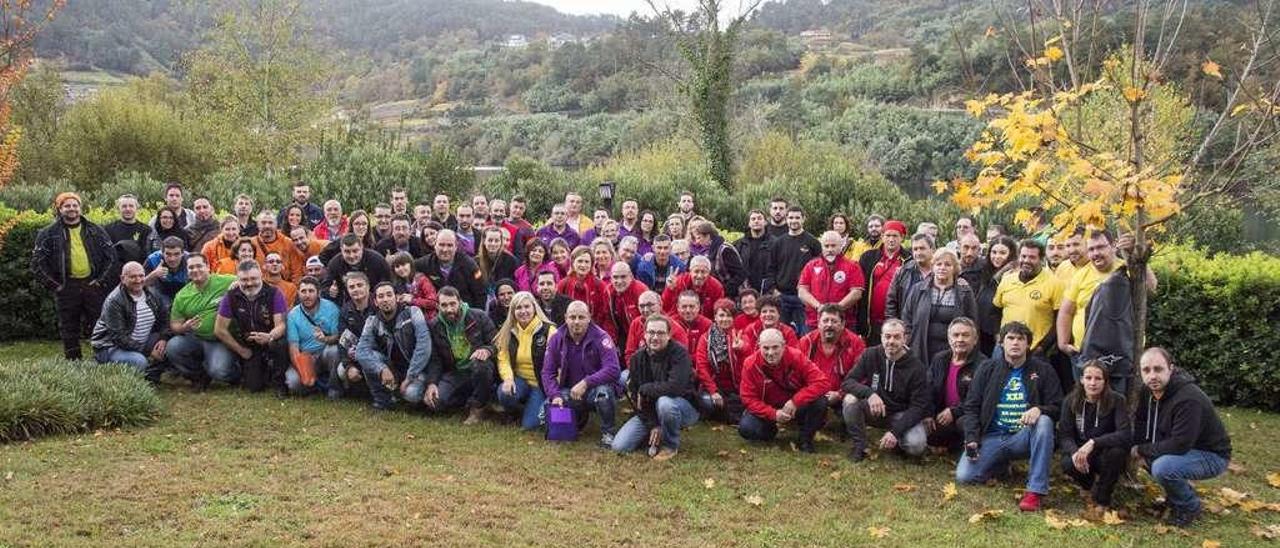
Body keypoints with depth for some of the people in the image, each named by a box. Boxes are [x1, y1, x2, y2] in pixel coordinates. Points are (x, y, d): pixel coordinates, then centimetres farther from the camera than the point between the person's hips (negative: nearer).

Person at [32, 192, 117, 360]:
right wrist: (53, 285, -4)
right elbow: (37, 262, 2)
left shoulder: (95, 231, 8)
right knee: (69, 329, 5)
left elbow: (111, 256, 8)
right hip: (66, 288, -1)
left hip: (92, 284, 1)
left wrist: (102, 280, 0)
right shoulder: (48, 233, 3)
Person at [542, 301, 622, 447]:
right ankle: (580, 417, 16)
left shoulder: (600, 337, -16)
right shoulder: (557, 339, -2)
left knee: (603, 391, -38)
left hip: (596, 388, -4)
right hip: (569, 392, 4)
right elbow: (548, 372, -1)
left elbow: (613, 369, -26)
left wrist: (586, 383, -33)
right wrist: (555, 395, -18)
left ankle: (607, 433, -8)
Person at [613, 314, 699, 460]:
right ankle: (655, 436, 15)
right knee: (619, 447, -11)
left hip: (684, 408, -4)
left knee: (664, 402, -39)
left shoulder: (679, 353, -18)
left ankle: (671, 445, -11)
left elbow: (675, 387, -33)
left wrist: (645, 389, -20)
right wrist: (652, 425, -16)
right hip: (648, 412, 4)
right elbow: (635, 396, -7)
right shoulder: (637, 359, -4)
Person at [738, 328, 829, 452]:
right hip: (768, 410, 0)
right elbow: (749, 399, -15)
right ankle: (770, 430, 11)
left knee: (820, 402, -28)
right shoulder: (751, 364, -16)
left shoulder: (796, 357, -18)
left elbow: (821, 382, -24)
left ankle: (805, 439, -2)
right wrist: (773, 414, -30)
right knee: (746, 429, -26)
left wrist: (795, 401, -33)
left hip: (796, 408, 0)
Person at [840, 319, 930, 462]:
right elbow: (848, 382, -13)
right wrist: (869, 393, -34)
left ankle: (898, 440, 7)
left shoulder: (916, 367, -14)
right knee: (850, 400, -28)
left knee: (916, 446, -30)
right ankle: (859, 446, -8)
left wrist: (895, 431, -28)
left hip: (902, 414, -2)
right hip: (874, 410, 2)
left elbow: (918, 406, -15)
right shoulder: (871, 355, -8)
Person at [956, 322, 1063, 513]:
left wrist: (1039, 409, -21)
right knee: (964, 476, -21)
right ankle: (1002, 463, 15)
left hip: (1023, 437, -1)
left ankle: (1035, 491, -31)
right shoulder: (988, 369, 9)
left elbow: (1057, 406, 3)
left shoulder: (1042, 370, 7)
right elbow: (971, 407, 7)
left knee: (1044, 422, -34)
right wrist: (971, 439, -7)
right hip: (992, 437, 1)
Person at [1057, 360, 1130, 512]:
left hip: (1108, 455, -1)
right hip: (1081, 452, 1)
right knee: (1068, 464, -32)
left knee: (1116, 451, -35)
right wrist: (1075, 452, -33)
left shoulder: (1116, 400, -15)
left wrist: (1093, 443, -41)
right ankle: (1092, 485, 7)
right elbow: (1064, 436, -10)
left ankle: (1102, 499, -9)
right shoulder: (1071, 401, -7)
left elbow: (1124, 434, -27)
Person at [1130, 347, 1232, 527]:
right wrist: (1141, 451, -13)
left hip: (1211, 455, -9)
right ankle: (1179, 494, 16)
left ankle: (1190, 508, -2)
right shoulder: (1147, 390, -6)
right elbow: (1139, 422, 4)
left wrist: (1142, 450, -21)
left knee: (1163, 468, -31)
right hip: (1180, 449, 9)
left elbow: (1179, 445, -32)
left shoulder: (1189, 399, -31)